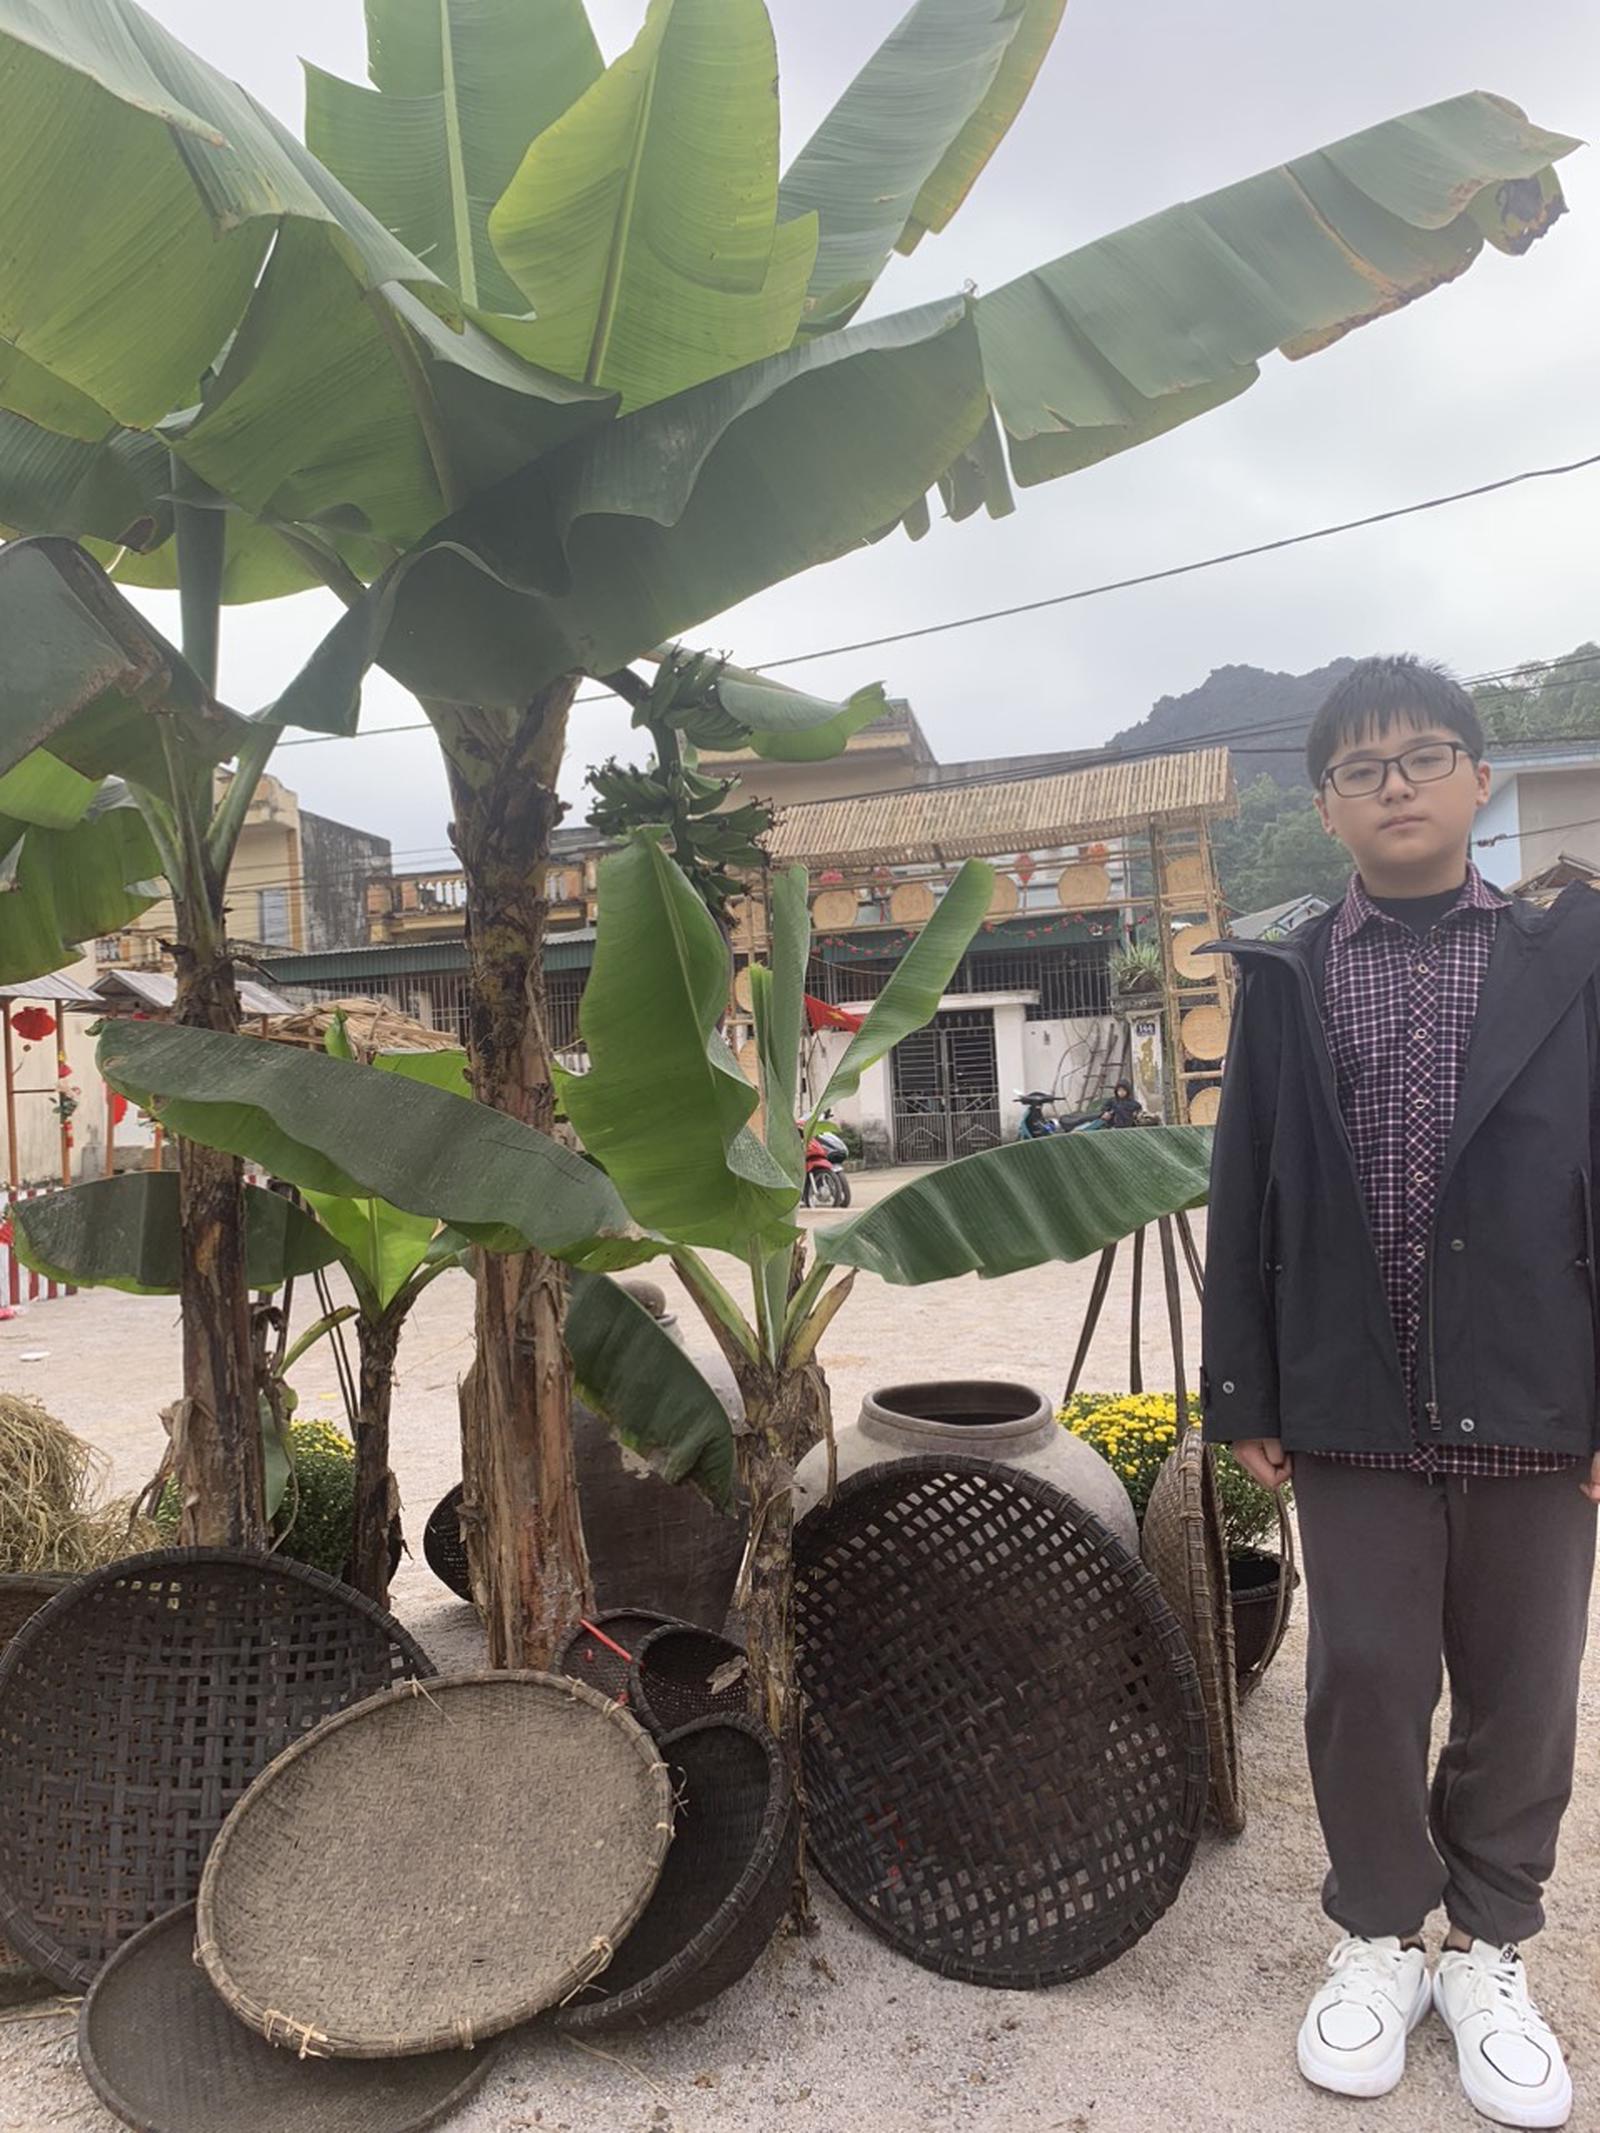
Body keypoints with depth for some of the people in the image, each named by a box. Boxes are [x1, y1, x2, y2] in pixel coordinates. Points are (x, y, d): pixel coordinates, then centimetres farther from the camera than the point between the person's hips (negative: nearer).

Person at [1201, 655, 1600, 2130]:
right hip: (1353, 1405, 0)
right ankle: (1380, 1938, 30)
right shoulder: (1286, 986, 4)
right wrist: (1244, 1394, 1)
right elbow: (1245, 1202, 3)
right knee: (1365, 1678, 6)